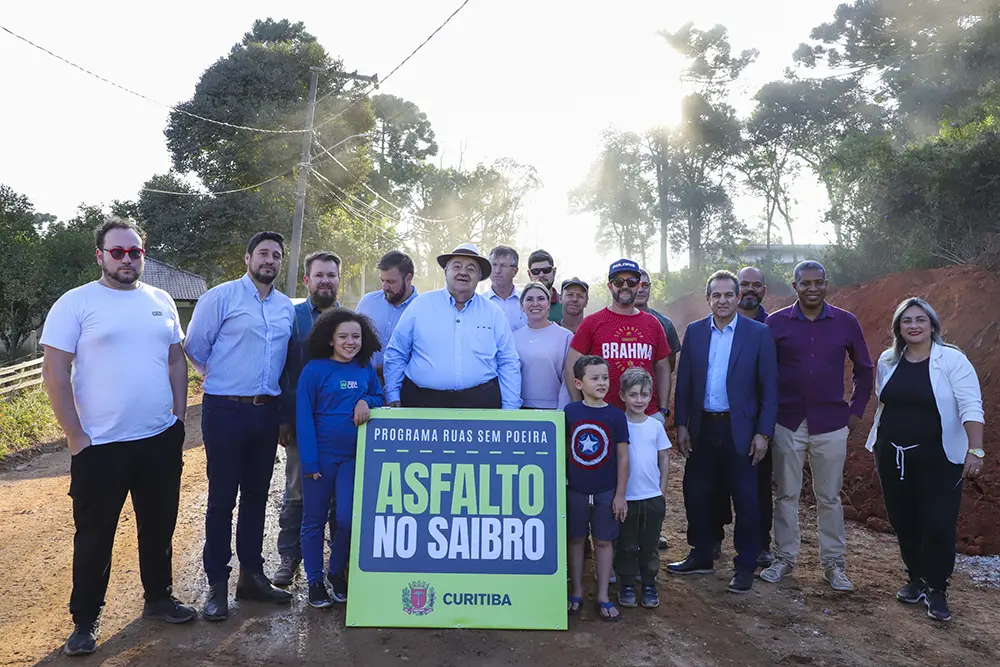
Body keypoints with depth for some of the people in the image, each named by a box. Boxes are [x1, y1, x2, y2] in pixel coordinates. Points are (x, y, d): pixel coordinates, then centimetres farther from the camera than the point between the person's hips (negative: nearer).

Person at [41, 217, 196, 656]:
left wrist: (179, 417, 6)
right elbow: (54, 374, -9)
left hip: (161, 440, 4)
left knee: (159, 528, 17)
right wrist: (76, 438, -11)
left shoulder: (161, 302, 7)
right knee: (94, 537, 9)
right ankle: (85, 620, 26)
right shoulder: (75, 303, -7)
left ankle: (158, 598, 35)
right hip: (100, 446, -4)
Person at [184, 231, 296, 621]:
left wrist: (283, 410, 13)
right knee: (222, 499, 2)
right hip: (226, 410, -5)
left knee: (257, 496, 13)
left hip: (267, 412, 5)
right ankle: (217, 584, 15)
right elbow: (195, 348, -2)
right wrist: (222, 378, 8)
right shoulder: (221, 297, -6)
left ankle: (252, 575, 26)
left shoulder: (287, 308, 10)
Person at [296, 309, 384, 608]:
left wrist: (367, 402, -9)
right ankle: (314, 581, 24)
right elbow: (304, 417, -8)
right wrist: (309, 461, -11)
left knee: (347, 519, 0)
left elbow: (380, 397, 15)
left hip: (353, 455, 2)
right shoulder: (314, 369, -7)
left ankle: (337, 572, 24)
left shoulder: (366, 368, 4)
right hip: (321, 455, -2)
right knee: (314, 520, 8)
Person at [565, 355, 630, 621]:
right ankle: (576, 592, 28)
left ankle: (603, 595, 23)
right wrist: (560, 483, 3)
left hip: (606, 492, 0)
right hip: (575, 490, 1)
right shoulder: (570, 412, -6)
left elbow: (623, 456, -4)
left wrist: (620, 494, -4)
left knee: (603, 541, 10)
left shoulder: (616, 415, -7)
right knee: (576, 539, 12)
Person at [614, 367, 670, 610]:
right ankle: (627, 584, 23)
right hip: (626, 498, -2)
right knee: (626, 545, 9)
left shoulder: (655, 426, 1)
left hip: (653, 497, 2)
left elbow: (664, 458, 9)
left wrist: (662, 487, 3)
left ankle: (649, 584, 27)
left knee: (649, 544, 13)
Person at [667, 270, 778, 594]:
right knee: (696, 494, 10)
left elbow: (769, 387, -4)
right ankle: (701, 556, 28)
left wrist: (763, 433, -8)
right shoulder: (694, 331, 5)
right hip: (702, 428, 3)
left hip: (740, 430, -3)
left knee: (745, 499, 5)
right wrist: (681, 425, 1)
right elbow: (684, 382, 6)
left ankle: (745, 566, 21)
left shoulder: (758, 333, -4)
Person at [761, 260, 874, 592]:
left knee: (829, 497, 9)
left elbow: (864, 369, 11)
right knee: (786, 494, 9)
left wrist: (856, 410, 7)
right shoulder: (776, 322, -3)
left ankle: (834, 563, 22)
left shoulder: (846, 323, 0)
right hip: (787, 423, 0)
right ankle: (784, 558, 22)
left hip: (831, 424, 1)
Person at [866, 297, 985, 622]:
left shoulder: (952, 360, -10)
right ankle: (916, 578, 30)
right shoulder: (887, 360, 4)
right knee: (903, 521, 11)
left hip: (938, 458, -4)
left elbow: (971, 407, -18)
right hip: (892, 455, 4)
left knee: (939, 525, -3)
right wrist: (878, 443, 18)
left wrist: (975, 451, -28)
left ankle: (937, 590, 16)